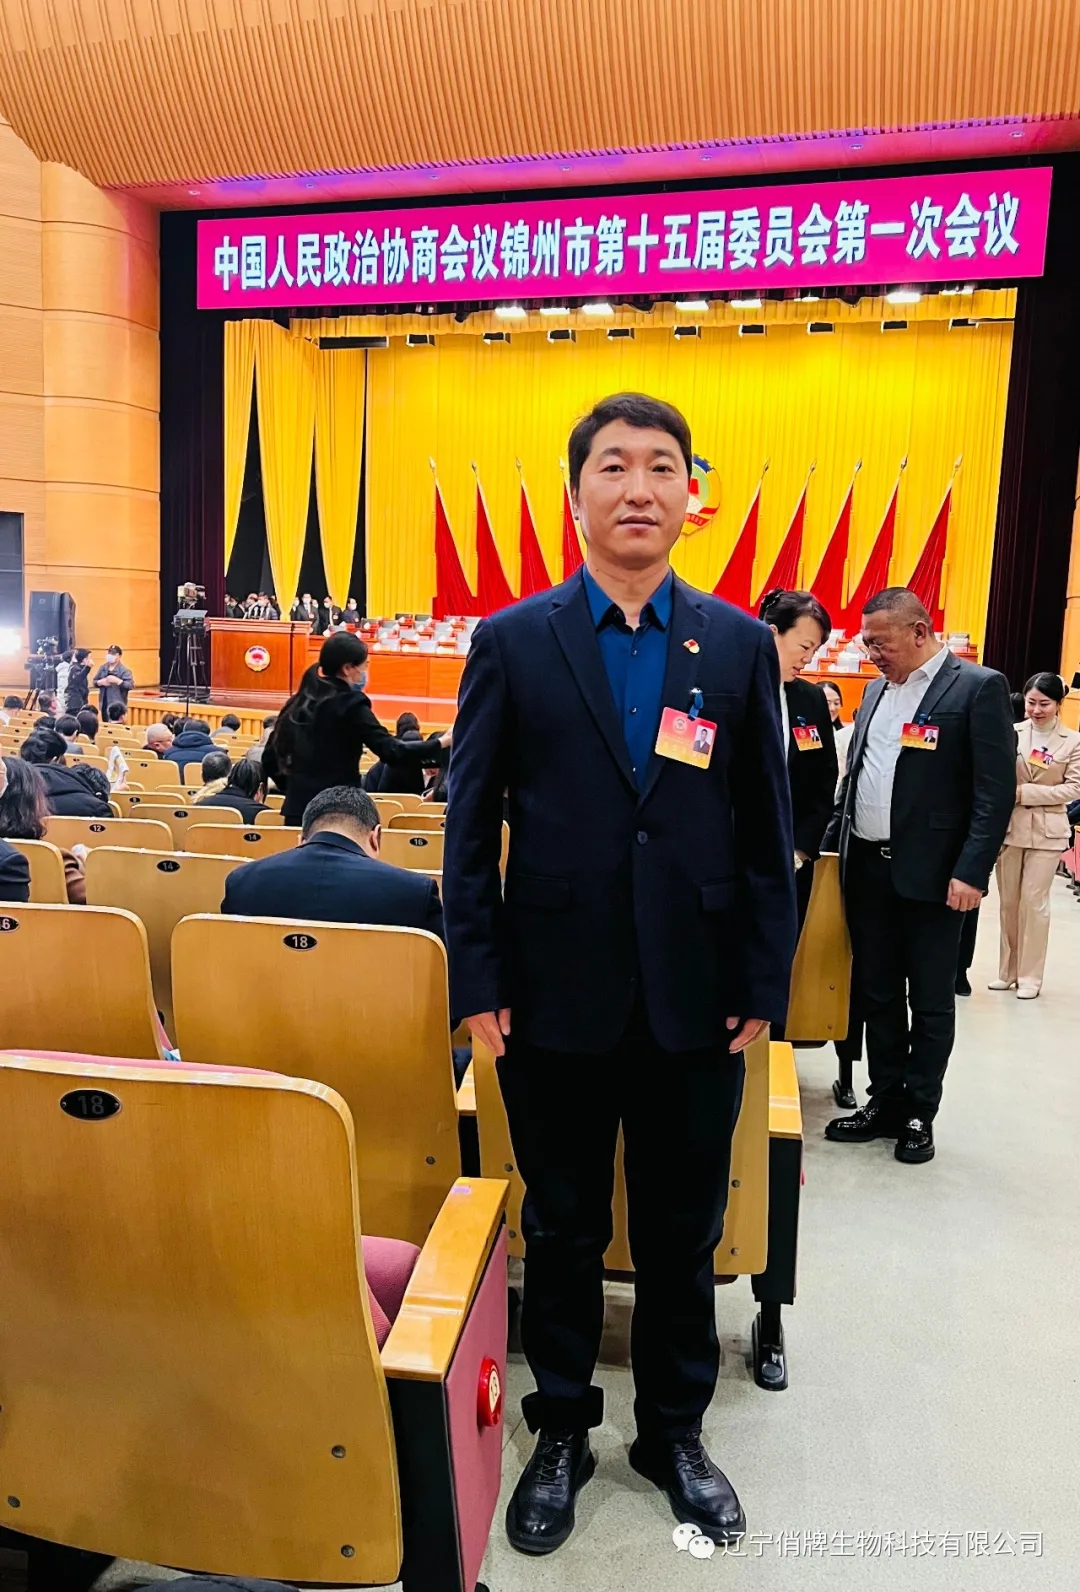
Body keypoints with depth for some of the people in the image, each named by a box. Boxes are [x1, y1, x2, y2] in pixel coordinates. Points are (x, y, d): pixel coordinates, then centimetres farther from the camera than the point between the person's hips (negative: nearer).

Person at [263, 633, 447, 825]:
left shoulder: (297, 703, 10)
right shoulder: (350, 704, -10)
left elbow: (270, 758, 15)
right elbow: (390, 751, -16)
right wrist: (439, 744, -7)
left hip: (298, 808, 7)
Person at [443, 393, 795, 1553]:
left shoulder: (740, 645, 2)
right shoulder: (512, 641, -2)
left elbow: (769, 832, 3)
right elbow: (470, 824, -1)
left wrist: (763, 986, 0)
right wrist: (478, 980, -5)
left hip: (696, 1002, 1)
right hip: (556, 999, -1)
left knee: (683, 1234, 17)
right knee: (561, 1229, 16)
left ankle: (674, 1432, 40)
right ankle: (561, 1430, 39)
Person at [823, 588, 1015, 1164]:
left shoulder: (978, 686, -7)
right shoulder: (877, 689, 13)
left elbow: (996, 790, -12)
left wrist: (971, 873, -18)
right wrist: (831, 846, 12)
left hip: (930, 873, -6)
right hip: (866, 868, 6)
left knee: (930, 1001, 8)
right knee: (876, 994, 13)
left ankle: (919, 1114, 21)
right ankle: (885, 1102, 27)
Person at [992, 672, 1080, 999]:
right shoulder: (1011, 733, 1)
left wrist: (1026, 792, -15)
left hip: (1046, 830, -2)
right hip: (1009, 826, 2)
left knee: (1033, 900, 0)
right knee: (1008, 900, 9)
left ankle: (1030, 975, 12)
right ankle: (1008, 970, 21)